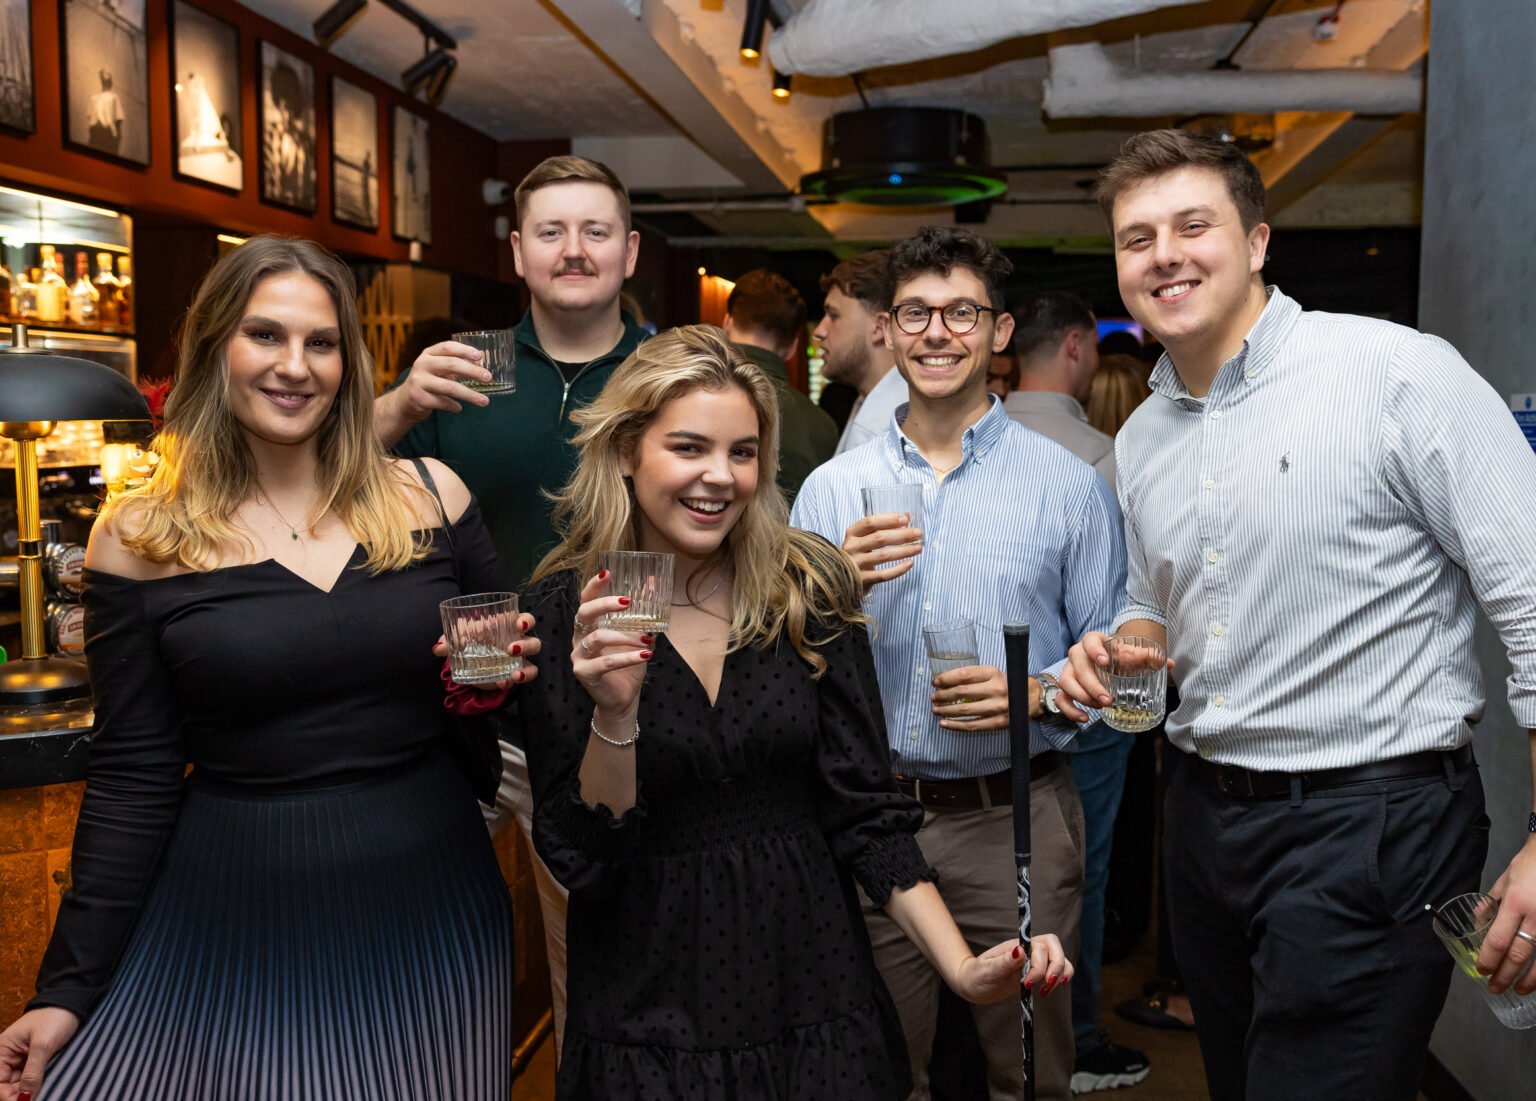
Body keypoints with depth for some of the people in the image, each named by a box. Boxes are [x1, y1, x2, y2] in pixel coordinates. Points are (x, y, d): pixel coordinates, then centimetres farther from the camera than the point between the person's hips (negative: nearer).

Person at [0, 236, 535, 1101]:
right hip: (235, 922, -1)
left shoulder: (430, 497, 0)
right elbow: (132, 782, -1)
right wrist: (70, 988, -1)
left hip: (429, 907, 2)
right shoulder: (139, 539, -3)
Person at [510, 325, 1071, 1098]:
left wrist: (962, 966, -13)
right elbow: (582, 861, -10)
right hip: (650, 1013, -1)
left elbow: (864, 811, -3)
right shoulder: (561, 614, -9)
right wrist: (614, 715, -26)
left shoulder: (811, 591, -5)